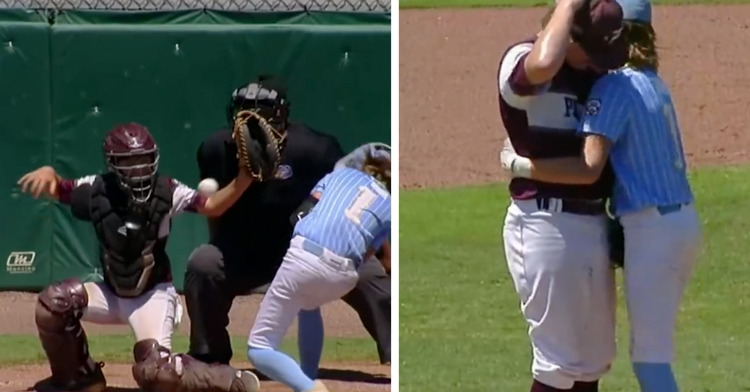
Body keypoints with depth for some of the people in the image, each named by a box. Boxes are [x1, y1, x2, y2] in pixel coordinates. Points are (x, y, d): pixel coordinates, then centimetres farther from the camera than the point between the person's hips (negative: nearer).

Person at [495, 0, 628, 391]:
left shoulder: (594, 70, 12)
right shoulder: (519, 60, -12)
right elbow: (544, 66, -34)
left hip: (594, 222, 9)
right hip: (546, 223, -9)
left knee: (593, 355, 18)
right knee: (560, 360, -6)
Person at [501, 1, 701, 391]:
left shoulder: (614, 86, -14)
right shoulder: (654, 82, 13)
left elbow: (588, 168, -24)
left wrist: (519, 164, -16)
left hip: (652, 228, -9)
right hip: (684, 222, 9)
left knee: (649, 359, -3)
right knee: (651, 348, 19)